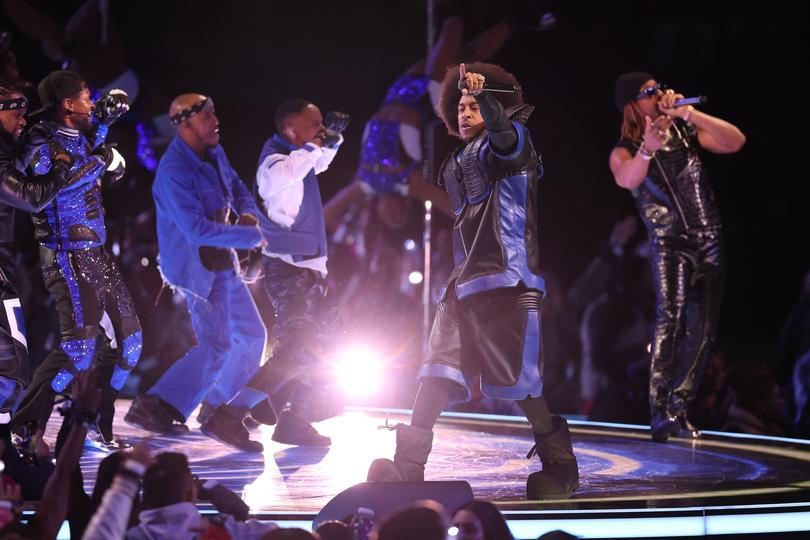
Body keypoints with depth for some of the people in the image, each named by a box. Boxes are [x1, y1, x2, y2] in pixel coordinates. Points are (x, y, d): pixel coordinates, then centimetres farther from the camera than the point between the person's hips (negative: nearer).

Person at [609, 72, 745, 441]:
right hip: (669, 243, -5)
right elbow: (627, 179, -25)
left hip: (708, 243, 5)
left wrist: (688, 113, -12)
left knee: (701, 330, 5)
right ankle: (660, 412, -28)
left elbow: (735, 142, -4)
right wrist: (647, 148, -44)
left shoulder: (685, 133, 8)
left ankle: (679, 409, 16)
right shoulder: (625, 151, -1)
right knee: (670, 318, -23)